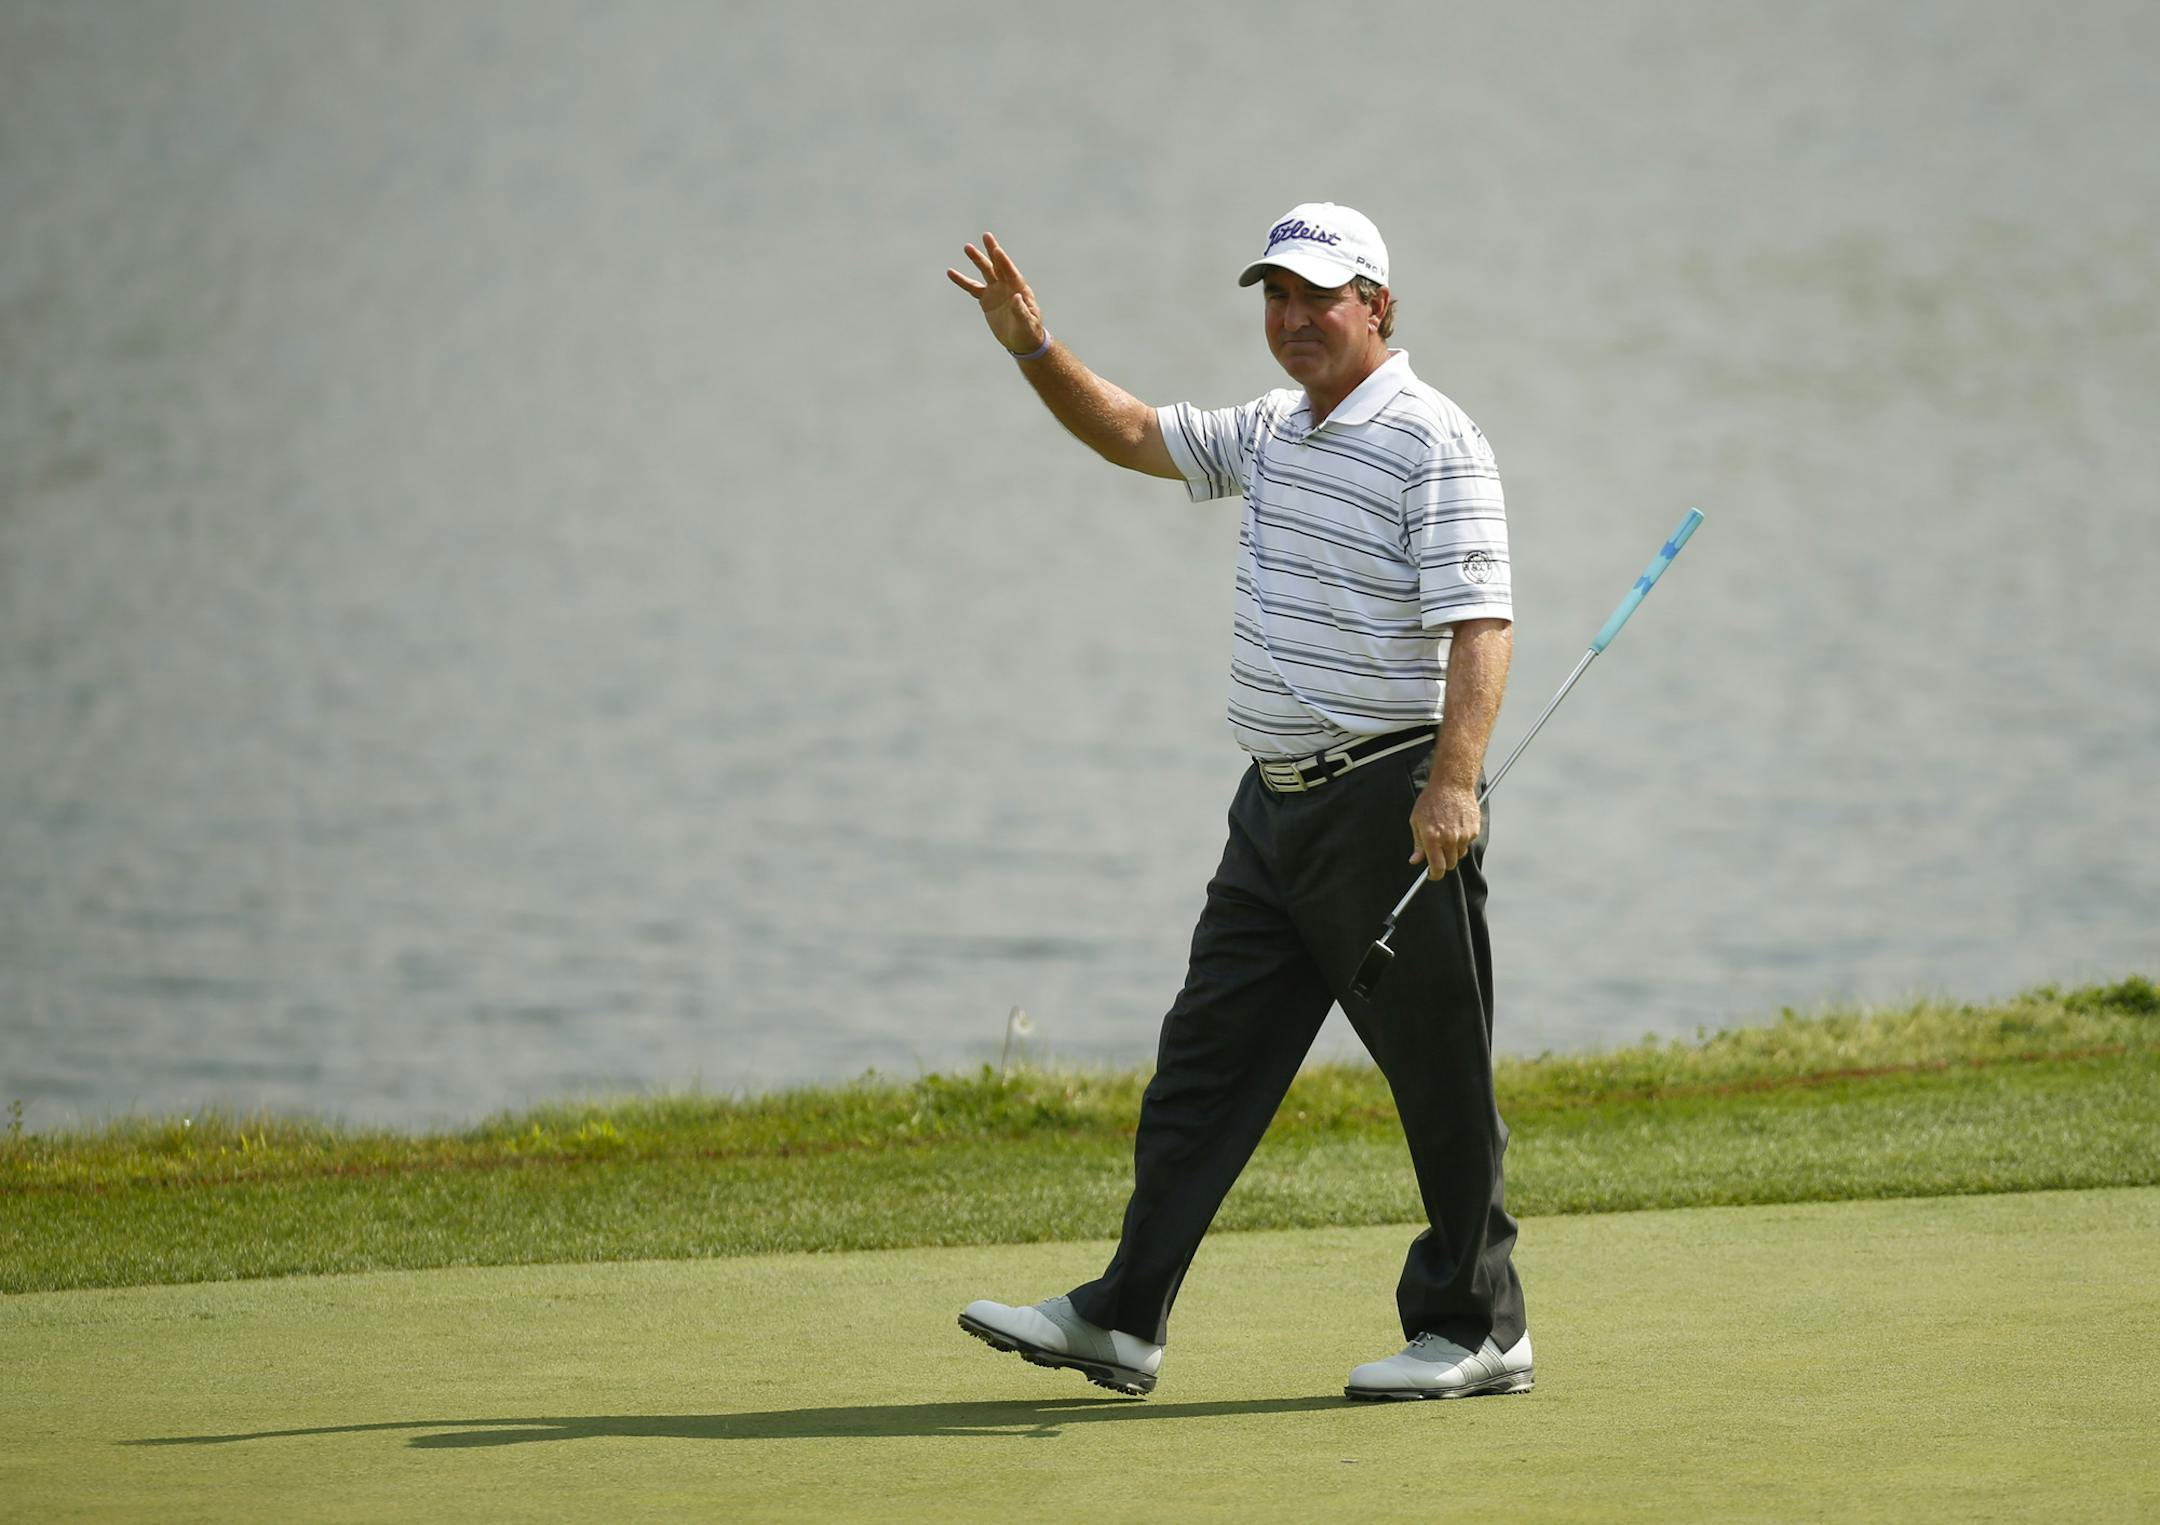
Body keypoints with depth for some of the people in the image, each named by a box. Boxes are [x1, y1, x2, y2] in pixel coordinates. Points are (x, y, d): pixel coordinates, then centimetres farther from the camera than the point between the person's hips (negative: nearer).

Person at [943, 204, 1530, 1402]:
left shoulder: (1433, 443, -12)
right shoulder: (1271, 433, 15)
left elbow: (1481, 624, -21)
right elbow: (1134, 436, 29)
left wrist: (1453, 781, -32)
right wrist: (1034, 348, 14)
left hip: (1390, 806, -9)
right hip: (1277, 803, 9)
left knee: (1440, 1077, -1)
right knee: (1206, 1057, 7)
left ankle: (1476, 1329, 8)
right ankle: (1124, 1318, 8)